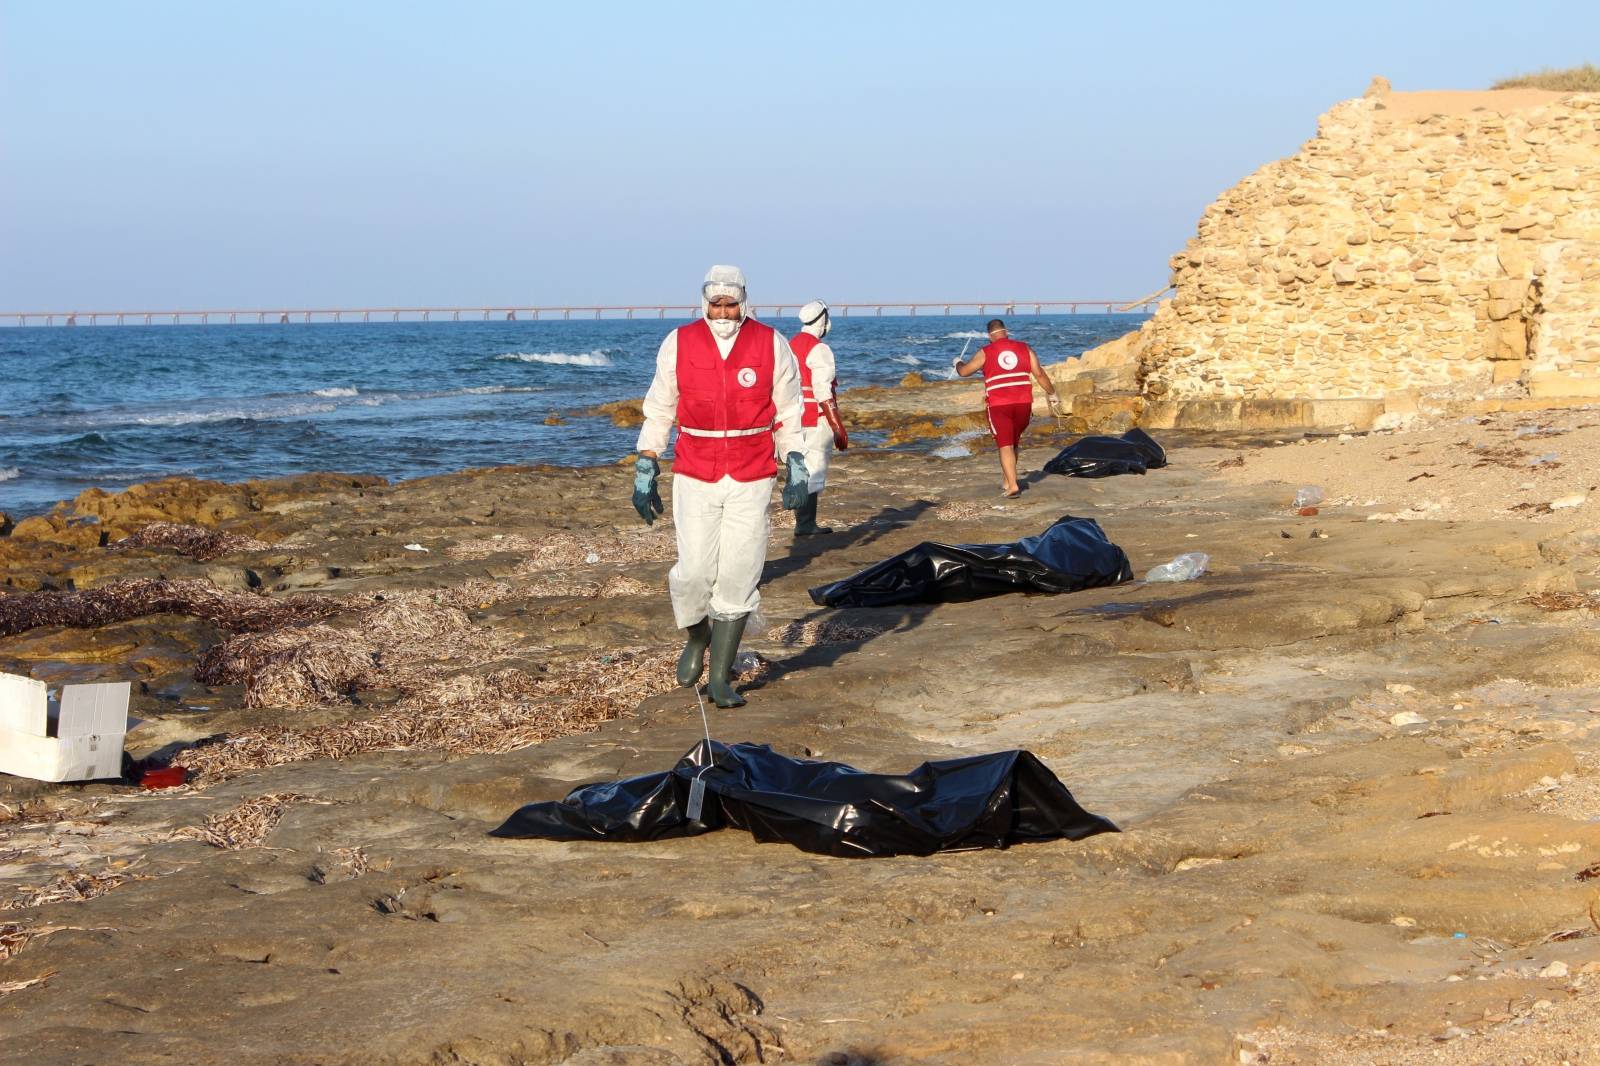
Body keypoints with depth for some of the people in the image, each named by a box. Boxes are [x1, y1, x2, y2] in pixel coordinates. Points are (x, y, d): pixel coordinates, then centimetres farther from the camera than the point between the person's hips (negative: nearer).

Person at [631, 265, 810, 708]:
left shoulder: (772, 345, -1)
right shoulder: (679, 344, -1)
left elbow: (788, 414, 7)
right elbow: (658, 412, 7)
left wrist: (796, 470, 1)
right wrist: (644, 473, 5)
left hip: (752, 480, 0)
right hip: (694, 477, 0)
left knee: (738, 577, -1)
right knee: (694, 572, -7)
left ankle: (720, 678, 9)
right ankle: (696, 638, 26)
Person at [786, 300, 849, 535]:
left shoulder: (790, 346, 12)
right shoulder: (819, 350, -14)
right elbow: (823, 393, -19)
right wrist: (838, 427, -17)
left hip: (796, 419, 9)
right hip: (816, 420, -9)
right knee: (814, 471, -5)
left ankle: (804, 522, 19)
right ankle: (805, 524, -7)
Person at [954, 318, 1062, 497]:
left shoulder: (986, 352, 1)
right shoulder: (1024, 349, 7)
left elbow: (964, 371, 7)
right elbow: (1040, 374, 4)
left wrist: (958, 363, 29)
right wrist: (1052, 396, 14)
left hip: (998, 405, -3)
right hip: (1023, 403, 3)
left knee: (1005, 446, -4)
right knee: (1013, 443, 19)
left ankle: (1012, 486, -17)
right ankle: (1007, 482, 27)